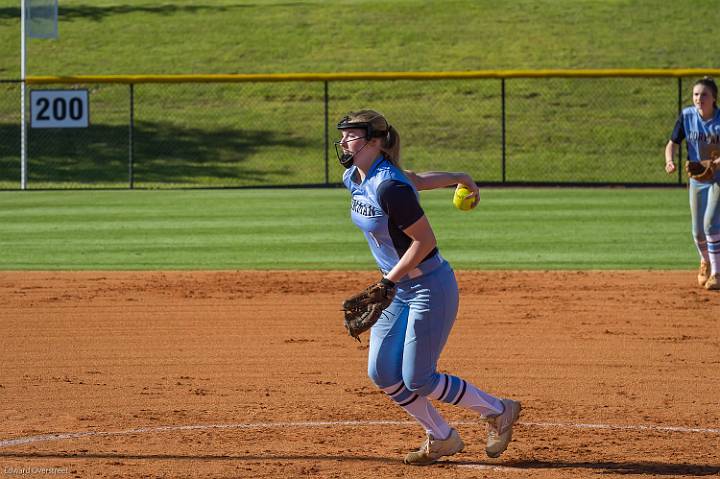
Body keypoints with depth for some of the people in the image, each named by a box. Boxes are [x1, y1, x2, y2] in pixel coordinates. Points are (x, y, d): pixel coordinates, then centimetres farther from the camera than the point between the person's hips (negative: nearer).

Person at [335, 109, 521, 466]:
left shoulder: (389, 187, -25)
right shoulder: (354, 179, 3)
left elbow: (425, 241, -23)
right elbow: (416, 180, 18)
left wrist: (389, 282, -21)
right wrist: (456, 178, 33)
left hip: (430, 286, -9)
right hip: (397, 290, 9)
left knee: (417, 379, -6)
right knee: (382, 373, 4)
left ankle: (498, 411, 14)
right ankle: (442, 439, 20)